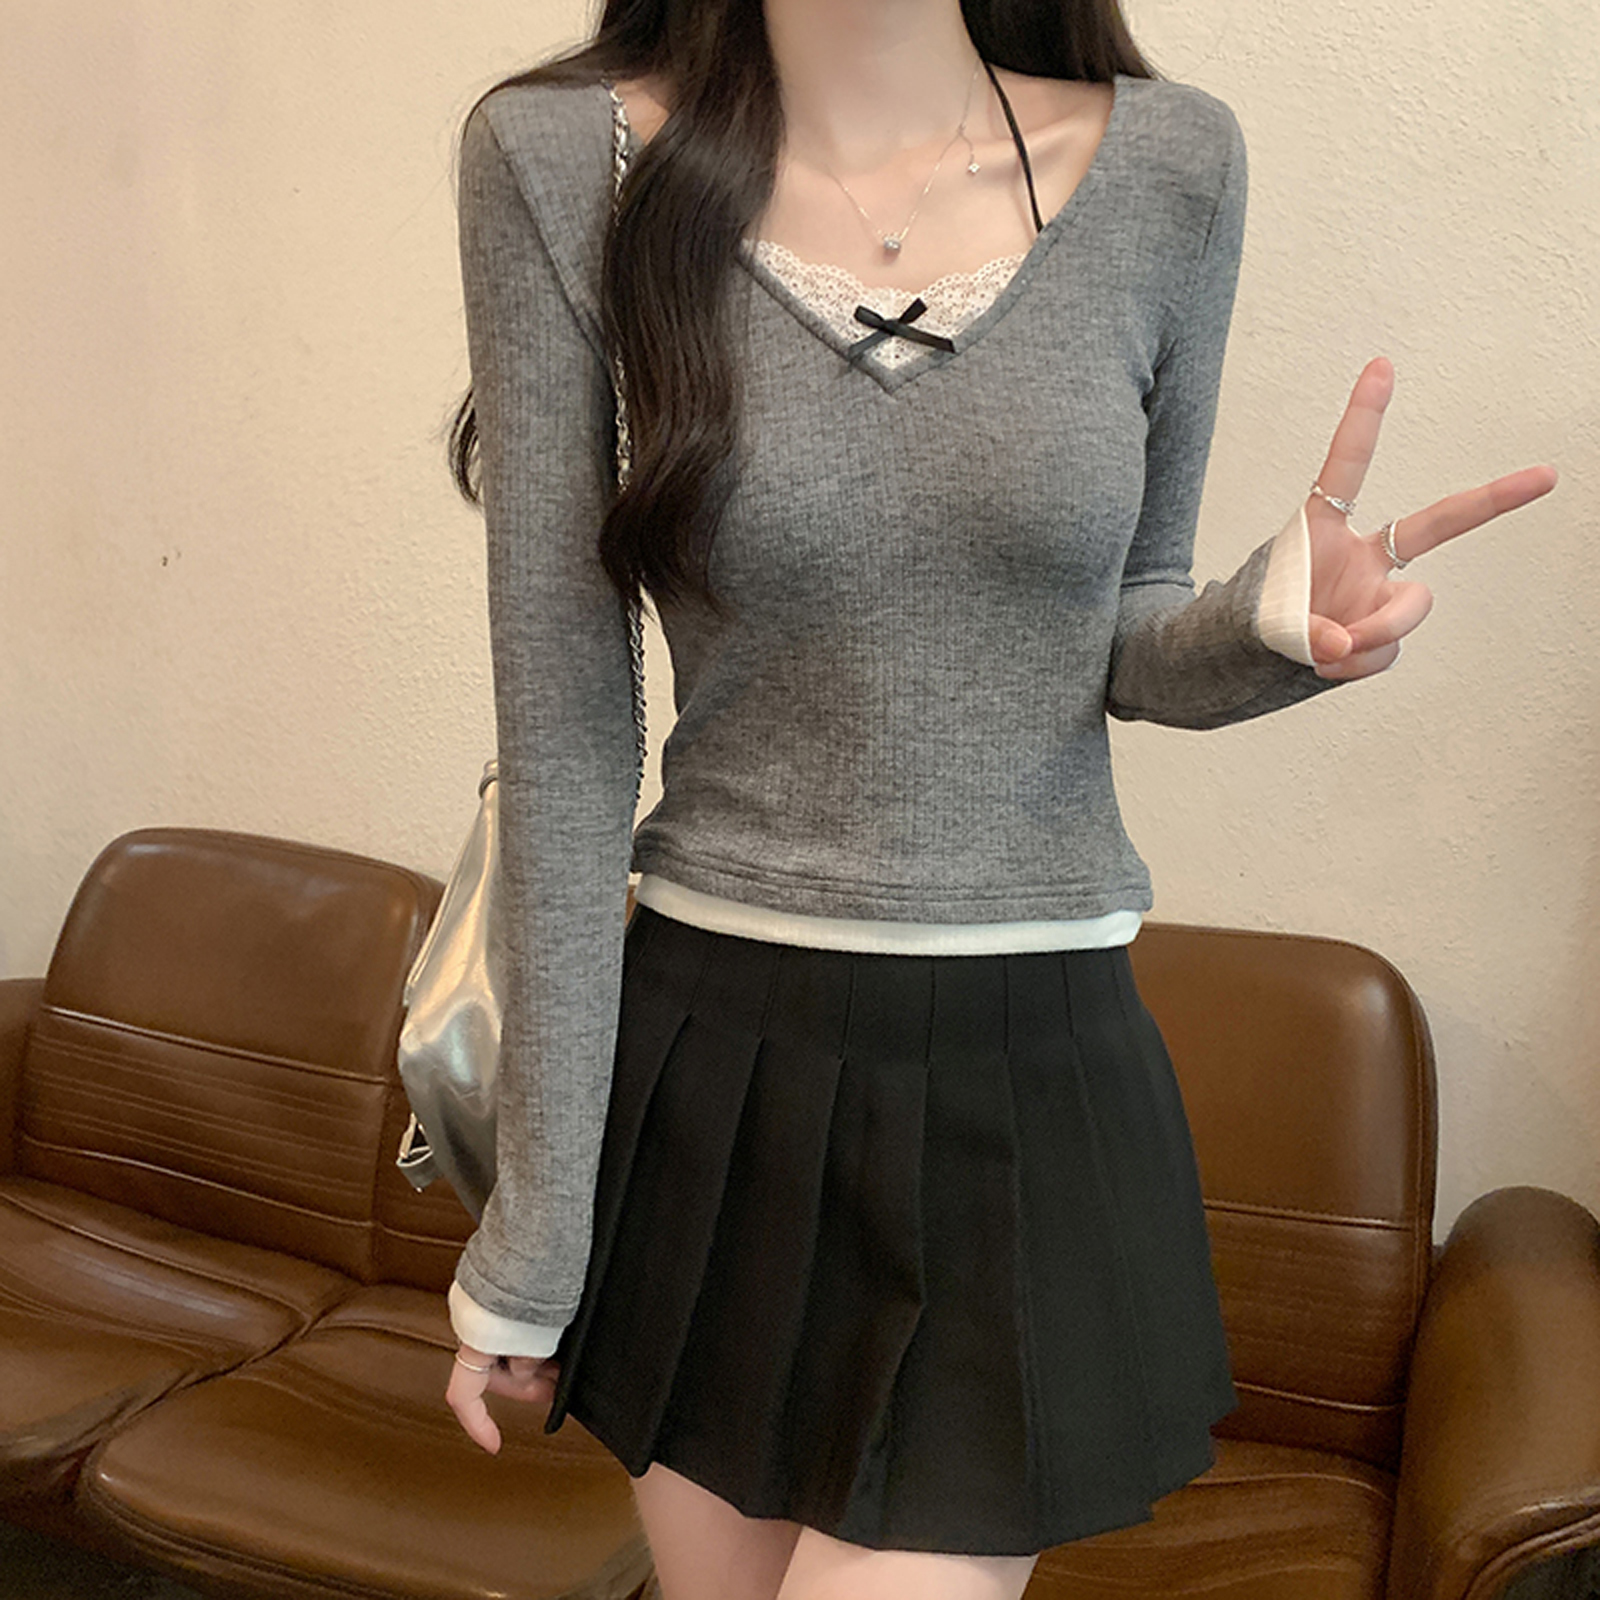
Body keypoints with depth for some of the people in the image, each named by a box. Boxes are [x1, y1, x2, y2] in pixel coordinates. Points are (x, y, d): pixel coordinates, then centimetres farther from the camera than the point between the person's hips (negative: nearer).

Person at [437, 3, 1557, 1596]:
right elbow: (563, 735, -7)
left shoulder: (1169, 164, -1)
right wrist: (531, 1235, -4)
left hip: (1028, 1071, 1)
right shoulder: (560, 160, -6)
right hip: (706, 1065, 0)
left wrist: (1269, 624, -15)